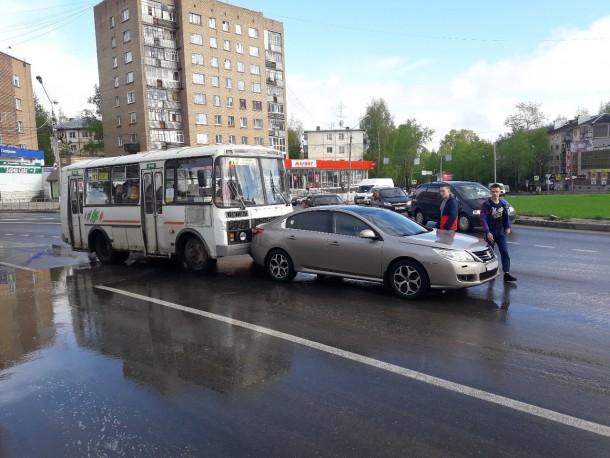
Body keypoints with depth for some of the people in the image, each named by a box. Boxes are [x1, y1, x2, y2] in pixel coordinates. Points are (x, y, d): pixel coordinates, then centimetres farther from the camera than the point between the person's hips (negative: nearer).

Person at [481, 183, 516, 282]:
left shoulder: (503, 204, 6)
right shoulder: (486, 205, -9)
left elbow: (506, 217, 17)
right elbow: (483, 219, -13)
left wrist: (507, 227, 7)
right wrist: (487, 232, -19)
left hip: (500, 232, 3)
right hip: (490, 233, -3)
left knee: (505, 252, -6)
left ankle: (506, 274, -8)